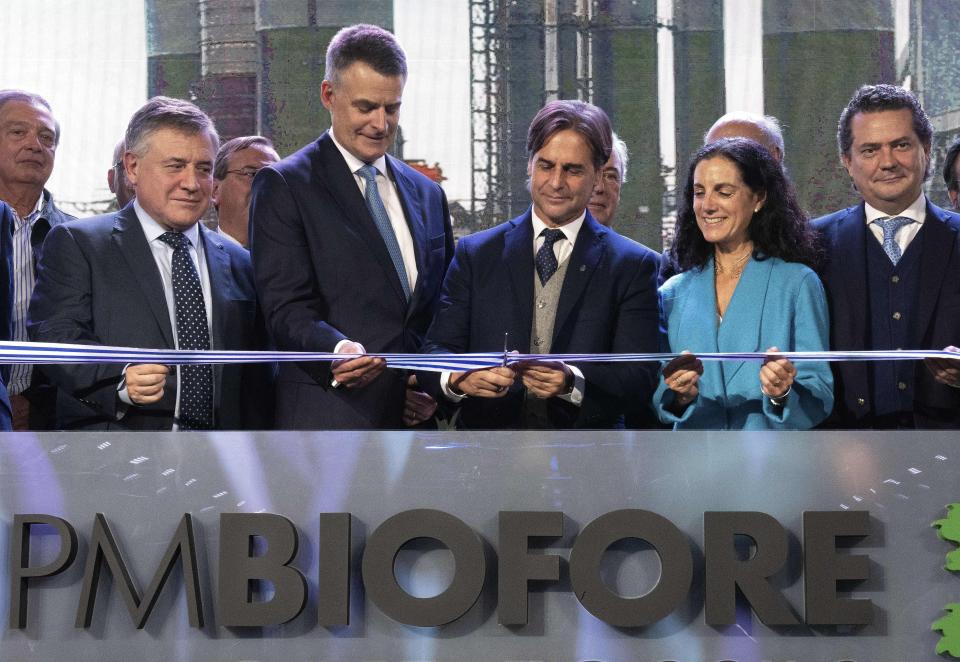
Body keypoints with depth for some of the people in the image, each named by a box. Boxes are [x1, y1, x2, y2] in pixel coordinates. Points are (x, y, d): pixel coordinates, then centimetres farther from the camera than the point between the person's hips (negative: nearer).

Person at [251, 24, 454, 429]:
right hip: (330, 419, -5)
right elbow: (286, 308, -9)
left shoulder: (428, 195, 18)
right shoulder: (283, 186, 0)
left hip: (415, 421, 5)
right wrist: (337, 350, -29)